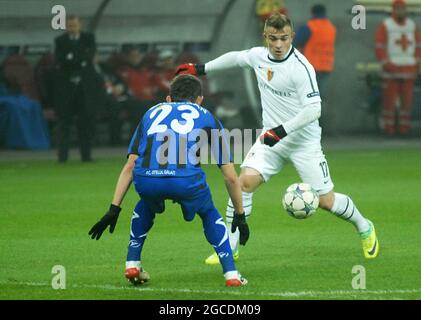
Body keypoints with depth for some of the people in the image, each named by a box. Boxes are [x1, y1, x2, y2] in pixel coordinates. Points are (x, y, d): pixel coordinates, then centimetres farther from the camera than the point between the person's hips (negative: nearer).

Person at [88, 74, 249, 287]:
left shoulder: (154, 112, 34)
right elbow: (230, 177, 29)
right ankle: (231, 275, 19)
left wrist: (114, 209, 31)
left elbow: (129, 166, 29)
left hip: (145, 179, 2)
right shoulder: (207, 118, 29)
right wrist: (240, 215, 40)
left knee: (146, 207, 38)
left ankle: (132, 266, 32)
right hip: (186, 179, -2)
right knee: (210, 215, 29)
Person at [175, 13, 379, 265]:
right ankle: (230, 247, -5)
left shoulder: (301, 68, -20)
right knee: (245, 181, -14)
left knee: (326, 200, -2)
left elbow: (313, 110, -24)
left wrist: (282, 130, -30)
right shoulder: (258, 56, -1)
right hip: (271, 139, 5)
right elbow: (235, 58, 22)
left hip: (304, 141, -5)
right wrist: (201, 69, 28)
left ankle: (364, 228, 28)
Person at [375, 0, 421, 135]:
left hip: (408, 69, 4)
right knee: (389, 99, -4)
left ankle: (404, 127, 6)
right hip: (392, 68, -4)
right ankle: (388, 127, 1)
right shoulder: (385, 26, -3)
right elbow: (379, 48, -7)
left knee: (407, 99, 1)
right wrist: (386, 65, -17)